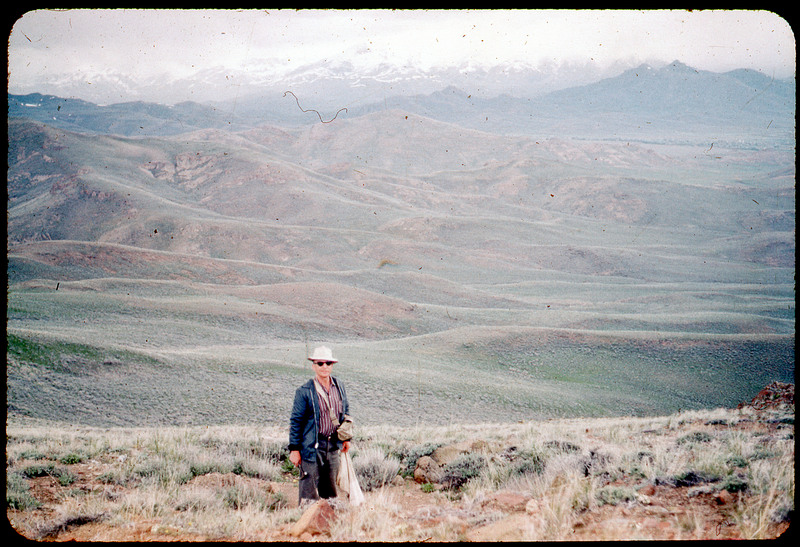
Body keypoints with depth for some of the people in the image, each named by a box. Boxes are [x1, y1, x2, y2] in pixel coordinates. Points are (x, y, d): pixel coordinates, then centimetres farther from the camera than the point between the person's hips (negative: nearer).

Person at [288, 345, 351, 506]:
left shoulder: (339, 387, 7)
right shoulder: (304, 391, -10)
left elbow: (345, 412, 19)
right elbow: (296, 420, -8)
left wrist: (346, 438, 17)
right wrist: (294, 449, -9)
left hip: (332, 445, 5)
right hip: (312, 447, -5)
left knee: (330, 489, 13)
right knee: (309, 489, -5)